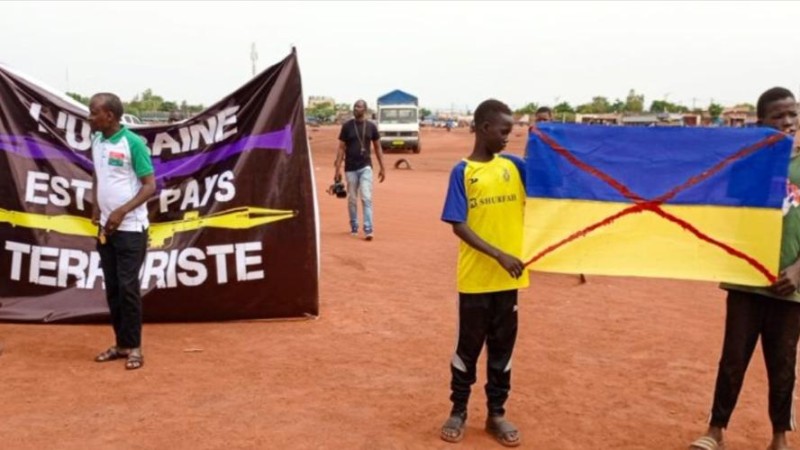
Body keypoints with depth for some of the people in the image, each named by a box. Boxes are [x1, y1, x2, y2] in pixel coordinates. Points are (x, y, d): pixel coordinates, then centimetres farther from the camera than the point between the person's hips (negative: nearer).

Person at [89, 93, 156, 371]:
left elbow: (150, 186, -13)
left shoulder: (133, 143, -13)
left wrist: (122, 211, -20)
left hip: (130, 229, -7)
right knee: (111, 288, 10)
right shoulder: (96, 141, 8)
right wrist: (95, 208, 5)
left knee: (128, 287, -3)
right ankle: (121, 343, 20)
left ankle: (134, 346, 8)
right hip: (105, 228, 7)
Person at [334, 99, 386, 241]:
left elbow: (377, 148, 9)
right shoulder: (347, 126, 0)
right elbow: (341, 148, 1)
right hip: (350, 168, 0)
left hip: (365, 167, 0)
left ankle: (368, 230, -11)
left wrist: (382, 168, 6)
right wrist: (338, 169, -5)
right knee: (352, 199, 9)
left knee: (366, 198, -9)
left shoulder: (371, 126, 3)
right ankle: (354, 227, 23)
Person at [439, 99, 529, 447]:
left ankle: (497, 414, 26)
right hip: (476, 278, -4)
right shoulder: (462, 172, -6)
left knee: (503, 347, 12)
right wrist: (499, 255, -20)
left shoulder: (514, 166, 6)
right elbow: (459, 226, -13)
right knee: (469, 346, 9)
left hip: (509, 277, 4)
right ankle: (458, 411, 26)